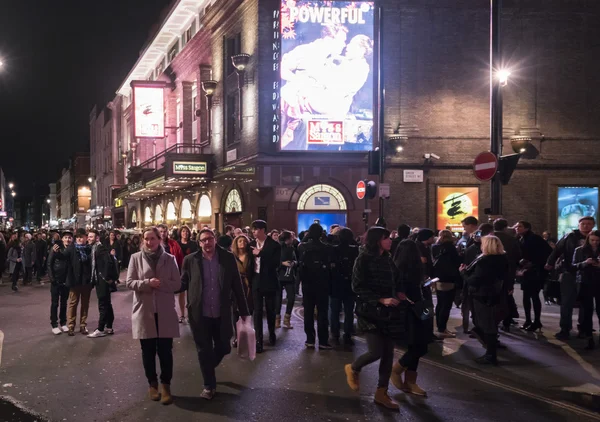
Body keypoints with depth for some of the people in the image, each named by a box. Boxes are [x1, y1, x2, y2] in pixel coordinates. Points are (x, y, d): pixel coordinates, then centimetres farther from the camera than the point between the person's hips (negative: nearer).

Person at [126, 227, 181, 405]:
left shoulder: (169, 259, 2)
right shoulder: (136, 258, 1)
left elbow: (177, 284, -2)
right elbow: (129, 282, -4)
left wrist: (160, 284, -18)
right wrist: (147, 283, -19)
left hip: (165, 312, 0)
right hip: (144, 311, 1)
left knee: (165, 350, 0)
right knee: (148, 350, 10)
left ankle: (165, 385, 11)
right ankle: (152, 384, 25)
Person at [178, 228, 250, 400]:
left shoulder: (228, 258, -2)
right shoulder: (190, 260, -3)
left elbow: (237, 285, 1)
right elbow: (183, 283, 3)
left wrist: (243, 310, 3)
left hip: (222, 314, 1)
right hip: (200, 314, -1)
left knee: (223, 348, 12)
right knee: (204, 351, 7)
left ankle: (208, 368, 44)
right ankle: (209, 385, 24)